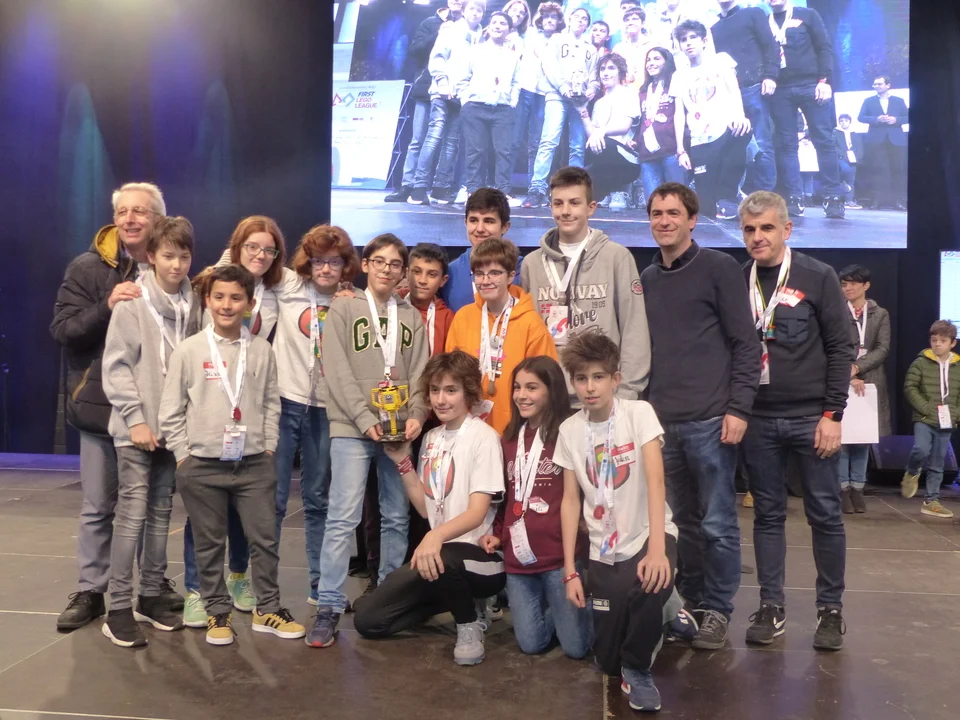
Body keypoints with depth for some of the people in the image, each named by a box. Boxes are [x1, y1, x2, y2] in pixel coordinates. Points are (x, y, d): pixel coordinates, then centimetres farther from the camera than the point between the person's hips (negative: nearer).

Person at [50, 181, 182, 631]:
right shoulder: (87, 268, -3)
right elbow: (61, 331, -8)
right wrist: (106, 308, -24)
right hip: (103, 405, -1)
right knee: (98, 506, 9)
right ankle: (90, 591, 22)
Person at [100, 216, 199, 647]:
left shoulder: (192, 304, 5)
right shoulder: (133, 302, -7)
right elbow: (116, 365, -8)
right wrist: (135, 418, -13)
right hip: (137, 425, -4)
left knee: (161, 512, 10)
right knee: (133, 511, -4)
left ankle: (151, 596, 21)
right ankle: (119, 608, 4)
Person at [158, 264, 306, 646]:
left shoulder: (262, 350, 2)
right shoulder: (188, 350, -4)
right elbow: (171, 411, -1)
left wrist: (269, 448, 3)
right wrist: (183, 456, -3)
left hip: (254, 463, 2)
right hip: (202, 465, -1)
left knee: (265, 538, 6)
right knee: (209, 543, 9)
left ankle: (267, 609, 22)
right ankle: (218, 612, 25)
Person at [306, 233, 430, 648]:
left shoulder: (412, 317, 14)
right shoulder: (343, 309, 4)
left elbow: (420, 374, 9)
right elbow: (338, 371, -5)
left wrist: (416, 415, -8)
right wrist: (365, 419, -13)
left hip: (400, 429, 4)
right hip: (352, 429, -4)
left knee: (397, 516, 9)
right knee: (343, 517, -9)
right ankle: (329, 608, -2)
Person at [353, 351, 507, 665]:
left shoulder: (483, 437, -11)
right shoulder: (431, 438, 10)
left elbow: (477, 513, -20)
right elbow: (425, 508, 10)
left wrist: (437, 535, -39)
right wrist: (403, 461, 0)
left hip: (479, 557, -7)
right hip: (440, 554, 7)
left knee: (440, 560, -41)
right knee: (368, 621, -4)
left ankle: (469, 625, -7)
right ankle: (459, 598, 14)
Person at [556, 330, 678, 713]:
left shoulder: (639, 413, -12)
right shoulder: (569, 430, -2)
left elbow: (655, 480, -22)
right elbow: (570, 501, 0)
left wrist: (657, 548, -34)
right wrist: (569, 570, -4)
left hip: (647, 536, -3)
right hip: (603, 549, 3)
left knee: (651, 590, -35)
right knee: (607, 661, 2)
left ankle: (638, 668, -4)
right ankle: (651, 621, 36)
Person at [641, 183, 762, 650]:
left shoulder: (719, 268, -1)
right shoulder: (647, 279, 14)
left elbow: (745, 344, -4)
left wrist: (739, 408, -11)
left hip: (710, 419, -5)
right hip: (661, 420, 5)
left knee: (717, 523, 2)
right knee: (681, 520, 12)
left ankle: (718, 609, 17)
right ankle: (690, 601, 26)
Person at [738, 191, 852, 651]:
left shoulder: (817, 277, -2)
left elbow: (840, 347, -3)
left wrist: (833, 413, -9)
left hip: (810, 418, -2)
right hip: (758, 419, 3)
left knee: (824, 514, 5)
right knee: (767, 514, 9)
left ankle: (831, 608, 19)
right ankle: (771, 607, 19)